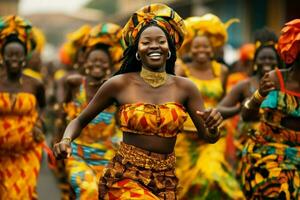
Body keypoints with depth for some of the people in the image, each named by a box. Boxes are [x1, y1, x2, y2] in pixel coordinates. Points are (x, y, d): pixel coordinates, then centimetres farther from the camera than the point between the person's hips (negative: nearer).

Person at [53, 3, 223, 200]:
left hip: (165, 183, 3)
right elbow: (80, 121, 3)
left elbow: (209, 137, -2)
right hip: (124, 178, -3)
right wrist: (66, 141, -17)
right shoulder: (120, 84, -7)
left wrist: (213, 125, -25)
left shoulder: (185, 87, -2)